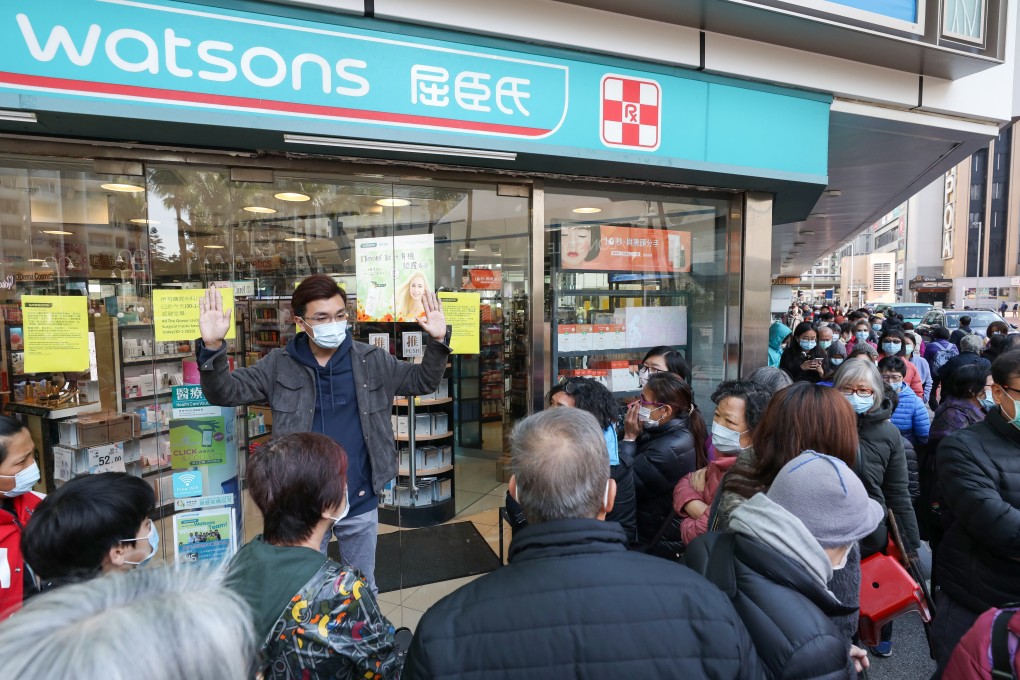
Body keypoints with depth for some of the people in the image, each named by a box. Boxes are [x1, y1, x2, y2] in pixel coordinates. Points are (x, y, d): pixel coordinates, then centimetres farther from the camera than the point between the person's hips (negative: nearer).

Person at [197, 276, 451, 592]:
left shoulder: (372, 360, -4)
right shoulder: (278, 365, -6)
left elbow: (423, 381, 2)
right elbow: (225, 392, -8)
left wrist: (437, 342, -15)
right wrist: (212, 347, -27)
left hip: (361, 503, 1)